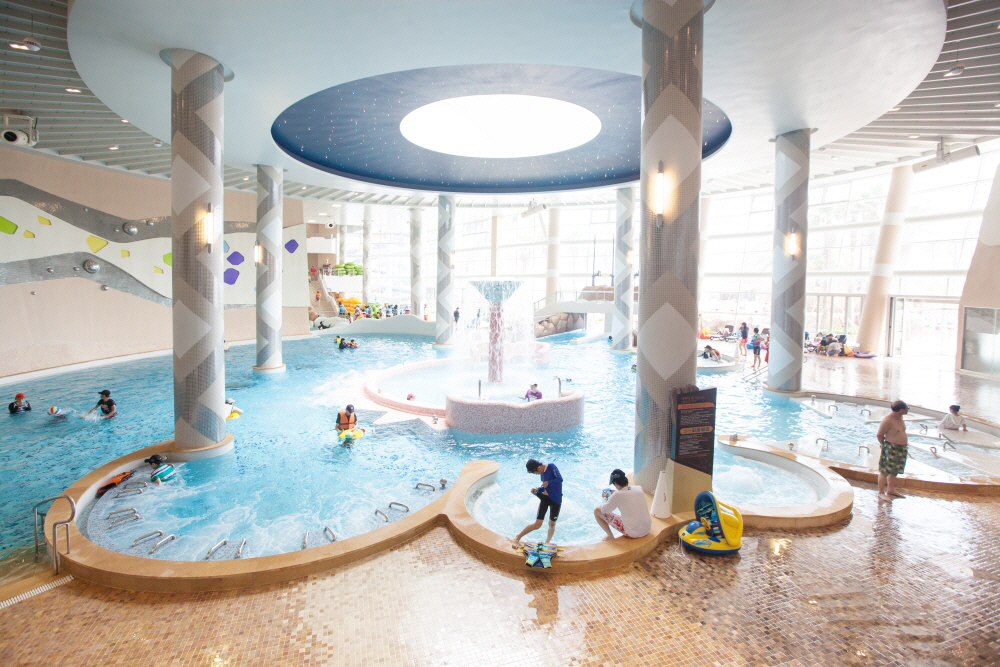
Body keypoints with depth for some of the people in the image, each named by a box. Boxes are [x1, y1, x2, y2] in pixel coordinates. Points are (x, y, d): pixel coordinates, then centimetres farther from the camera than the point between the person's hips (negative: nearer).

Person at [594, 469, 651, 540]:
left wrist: (605, 498, 13)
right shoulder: (639, 489, -3)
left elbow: (604, 510, -5)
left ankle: (610, 536, 19)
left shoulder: (617, 495, -19)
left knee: (597, 510, 3)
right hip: (647, 530, 6)